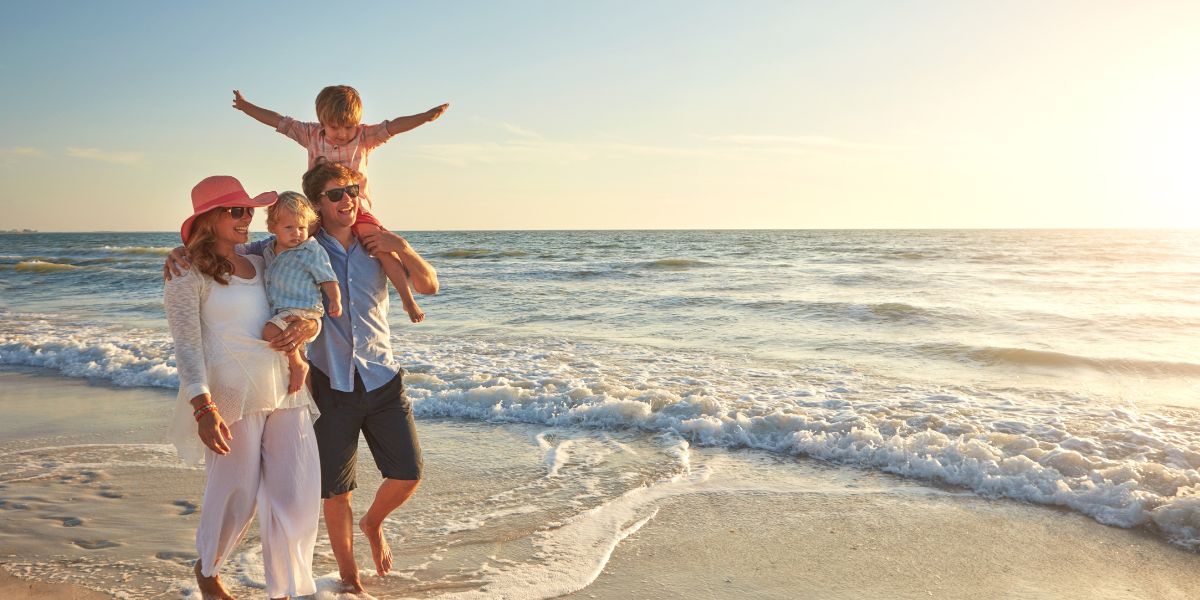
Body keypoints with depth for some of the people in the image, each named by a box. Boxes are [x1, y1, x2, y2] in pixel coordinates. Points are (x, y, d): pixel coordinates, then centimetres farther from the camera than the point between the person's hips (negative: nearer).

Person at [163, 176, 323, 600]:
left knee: (297, 496, 2)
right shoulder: (189, 274, -3)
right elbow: (187, 345, -11)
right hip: (232, 398, -5)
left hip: (286, 393, 6)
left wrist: (306, 326, -7)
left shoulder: (261, 265, 15)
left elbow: (310, 313, 18)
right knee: (235, 498, 6)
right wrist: (204, 407, -22)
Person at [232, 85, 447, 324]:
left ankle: (408, 299, -14)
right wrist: (246, 106, 12)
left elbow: (393, 126, -15)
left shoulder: (364, 137, -2)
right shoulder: (311, 135, 5)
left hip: (357, 208, -3)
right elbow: (278, 121, 11)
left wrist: (426, 116, -28)